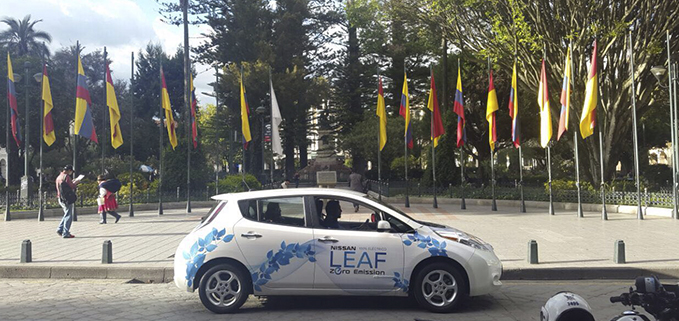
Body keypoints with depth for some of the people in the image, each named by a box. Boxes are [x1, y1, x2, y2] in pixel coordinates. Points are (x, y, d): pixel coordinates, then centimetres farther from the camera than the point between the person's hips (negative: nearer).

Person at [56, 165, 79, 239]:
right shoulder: (66, 176, -13)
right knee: (68, 216, -5)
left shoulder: (58, 177, 16)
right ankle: (65, 233, -4)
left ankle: (60, 229, 16)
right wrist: (76, 183, 5)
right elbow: (72, 186, -13)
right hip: (67, 199, -9)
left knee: (66, 215, 21)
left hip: (61, 199, 9)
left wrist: (73, 183, 22)